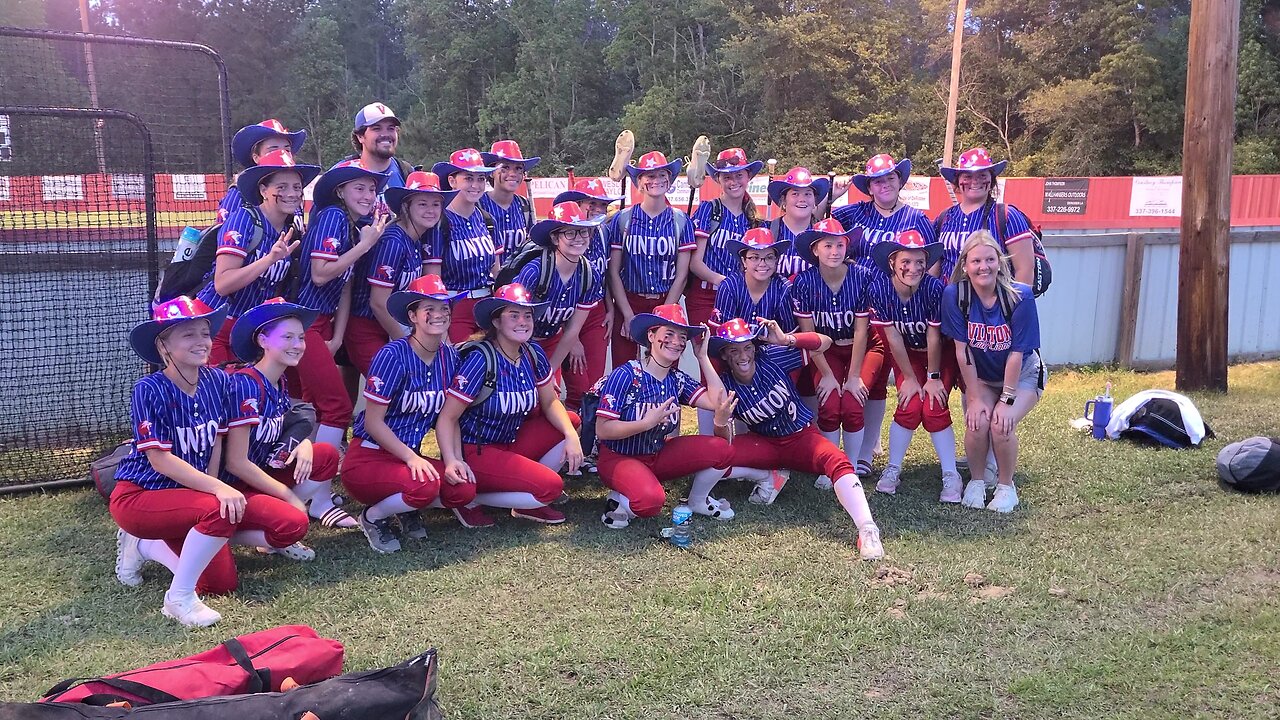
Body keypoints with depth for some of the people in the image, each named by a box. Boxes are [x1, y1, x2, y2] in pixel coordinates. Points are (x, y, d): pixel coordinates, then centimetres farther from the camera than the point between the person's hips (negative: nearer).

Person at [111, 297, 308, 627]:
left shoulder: (218, 381, -3)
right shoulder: (150, 390, -17)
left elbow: (216, 445, 2)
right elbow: (160, 460, -21)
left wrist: (214, 488, -11)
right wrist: (217, 489, -30)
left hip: (195, 491, 7)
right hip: (140, 494, -7)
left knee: (293, 524, -9)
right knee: (220, 511, -37)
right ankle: (180, 598, -13)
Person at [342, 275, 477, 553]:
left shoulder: (450, 356, 1)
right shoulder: (393, 355, -17)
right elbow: (373, 421, -15)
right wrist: (411, 458, -19)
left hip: (409, 455, 6)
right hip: (369, 456, -6)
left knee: (464, 490, -20)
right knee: (425, 486, -33)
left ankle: (406, 509, 10)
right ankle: (372, 517, -1)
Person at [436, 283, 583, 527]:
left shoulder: (533, 353, -1)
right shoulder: (480, 360, -21)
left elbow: (550, 402, 6)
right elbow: (447, 417, -20)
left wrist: (571, 436, -12)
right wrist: (451, 461, -36)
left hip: (510, 443, 8)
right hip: (474, 452, -8)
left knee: (572, 422, -4)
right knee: (551, 486, -21)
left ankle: (528, 502, 4)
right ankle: (470, 500, -4)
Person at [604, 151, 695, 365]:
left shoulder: (680, 221, 3)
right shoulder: (622, 220, 1)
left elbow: (682, 275, 1)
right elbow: (613, 272, 0)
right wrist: (628, 314, -7)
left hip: (666, 304, 1)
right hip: (628, 303, 0)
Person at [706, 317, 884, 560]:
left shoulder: (772, 361, -13)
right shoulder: (725, 386, -10)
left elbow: (825, 342, -15)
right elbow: (725, 441, -14)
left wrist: (786, 339, -31)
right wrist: (720, 421, -37)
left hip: (801, 438, -2)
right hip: (764, 445, 2)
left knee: (837, 461, -34)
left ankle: (867, 529, -46)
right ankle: (768, 478, -3)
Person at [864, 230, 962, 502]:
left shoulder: (934, 288, -29)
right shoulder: (879, 289, -24)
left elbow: (934, 337, -20)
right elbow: (893, 337, -17)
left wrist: (933, 377, -12)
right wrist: (910, 378, -11)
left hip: (940, 355, -1)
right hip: (905, 355, 1)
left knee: (934, 408, -14)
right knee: (909, 406, -14)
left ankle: (951, 476, -1)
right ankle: (892, 469, 5)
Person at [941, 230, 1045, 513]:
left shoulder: (1020, 296, -24)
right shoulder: (954, 296, -20)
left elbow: (1016, 353, -20)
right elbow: (963, 351, -16)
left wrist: (1007, 400, -19)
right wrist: (975, 398, -14)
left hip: (1022, 375, -1)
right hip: (980, 376, 1)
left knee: (1001, 425, -24)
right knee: (976, 423, -23)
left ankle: (1006, 485, 3)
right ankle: (977, 479, 6)